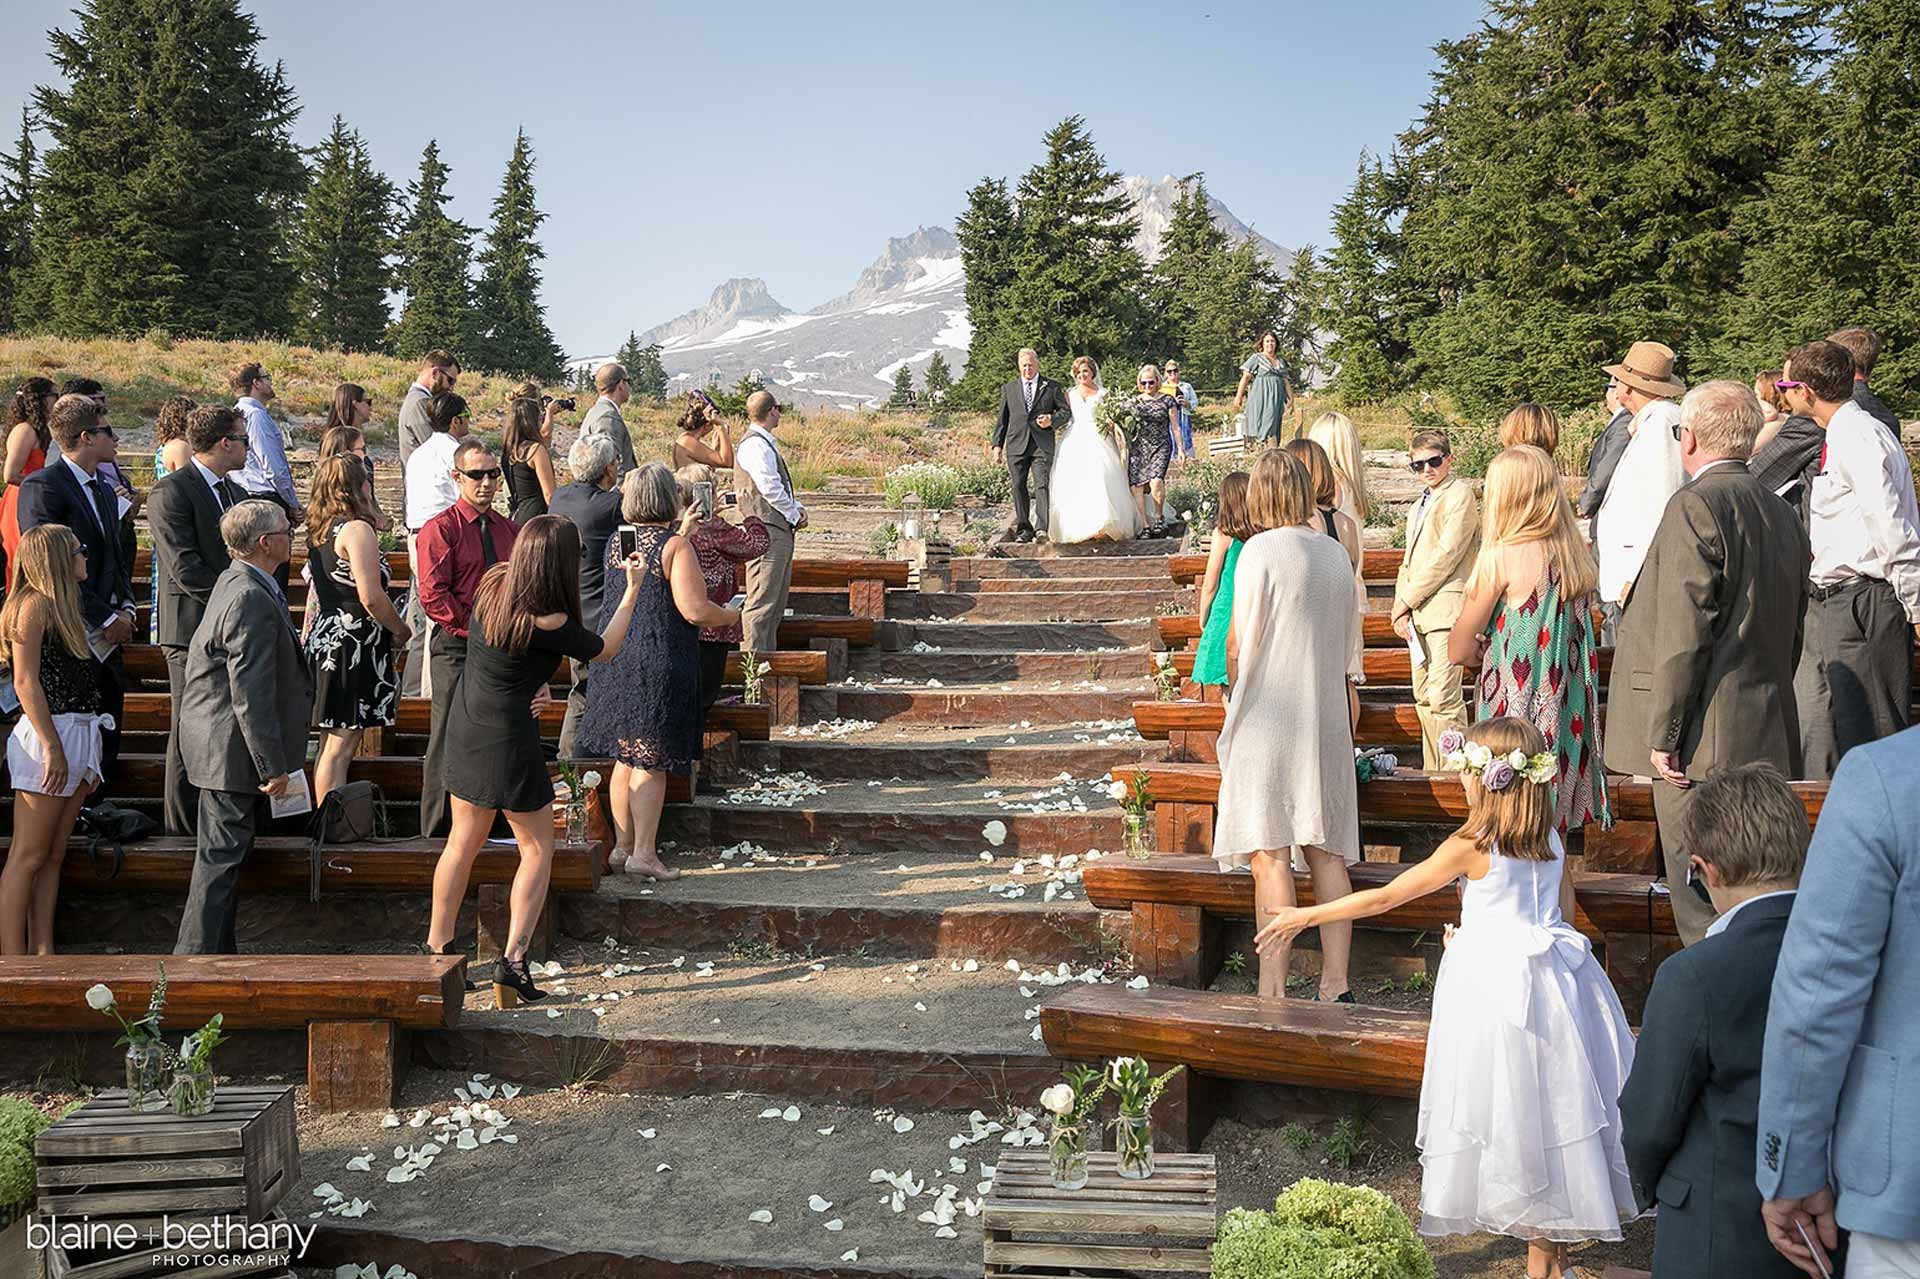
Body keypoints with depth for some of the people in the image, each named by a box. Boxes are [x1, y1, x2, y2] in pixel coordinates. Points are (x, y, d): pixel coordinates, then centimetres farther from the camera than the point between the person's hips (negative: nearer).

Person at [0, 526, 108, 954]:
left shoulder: (60, 606, 17)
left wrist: (88, 757, 15)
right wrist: (52, 747, -19)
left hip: (77, 738, 9)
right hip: (47, 734, -9)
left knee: (53, 856, 9)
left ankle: (41, 951, 13)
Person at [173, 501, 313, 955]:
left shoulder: (235, 583, 10)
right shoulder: (252, 600, -24)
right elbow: (251, 695, -26)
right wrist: (273, 767, -22)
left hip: (220, 743, 11)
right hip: (232, 749, -11)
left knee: (226, 856, 22)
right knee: (221, 857, -4)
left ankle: (218, 952, 36)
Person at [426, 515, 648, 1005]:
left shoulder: (493, 581, -5)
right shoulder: (547, 623, -23)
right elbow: (604, 650, -5)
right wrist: (632, 589, 3)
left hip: (464, 726, 7)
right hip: (508, 739, -7)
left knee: (463, 843, 18)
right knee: (537, 849, 8)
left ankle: (434, 951, 25)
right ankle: (512, 960, 1)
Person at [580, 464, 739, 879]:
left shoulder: (615, 542, 7)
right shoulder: (675, 547, -13)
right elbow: (695, 610, -20)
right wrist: (732, 616, 0)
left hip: (618, 661, 7)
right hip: (660, 665, -6)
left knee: (625, 760, 15)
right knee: (651, 763, -2)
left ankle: (624, 846, 23)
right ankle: (644, 853, -1)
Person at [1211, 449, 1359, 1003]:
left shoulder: (1261, 550, -11)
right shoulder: (1335, 553, 7)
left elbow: (1237, 647, -8)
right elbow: (1345, 641, 14)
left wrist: (1236, 693, 9)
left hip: (1268, 720, -6)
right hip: (1327, 718, 6)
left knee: (1270, 857, -4)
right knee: (1326, 853, 9)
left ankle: (1272, 992, -3)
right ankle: (1336, 986, 12)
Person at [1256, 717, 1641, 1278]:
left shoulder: (1469, 847, -15)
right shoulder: (1552, 842, 2)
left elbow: (1384, 897, -11)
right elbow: (1565, 911, 14)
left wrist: (1305, 917, -4)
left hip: (1497, 985, -6)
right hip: (1558, 978, 6)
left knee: (1519, 1114, 5)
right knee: (1558, 1102, 13)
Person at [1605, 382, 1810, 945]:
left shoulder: (1695, 505, -13)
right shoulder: (1782, 513, 14)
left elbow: (1684, 630, -19)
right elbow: (1790, 629, 20)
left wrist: (1663, 733, -16)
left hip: (1706, 735, -9)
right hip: (1765, 736, 9)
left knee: (1701, 893, -3)